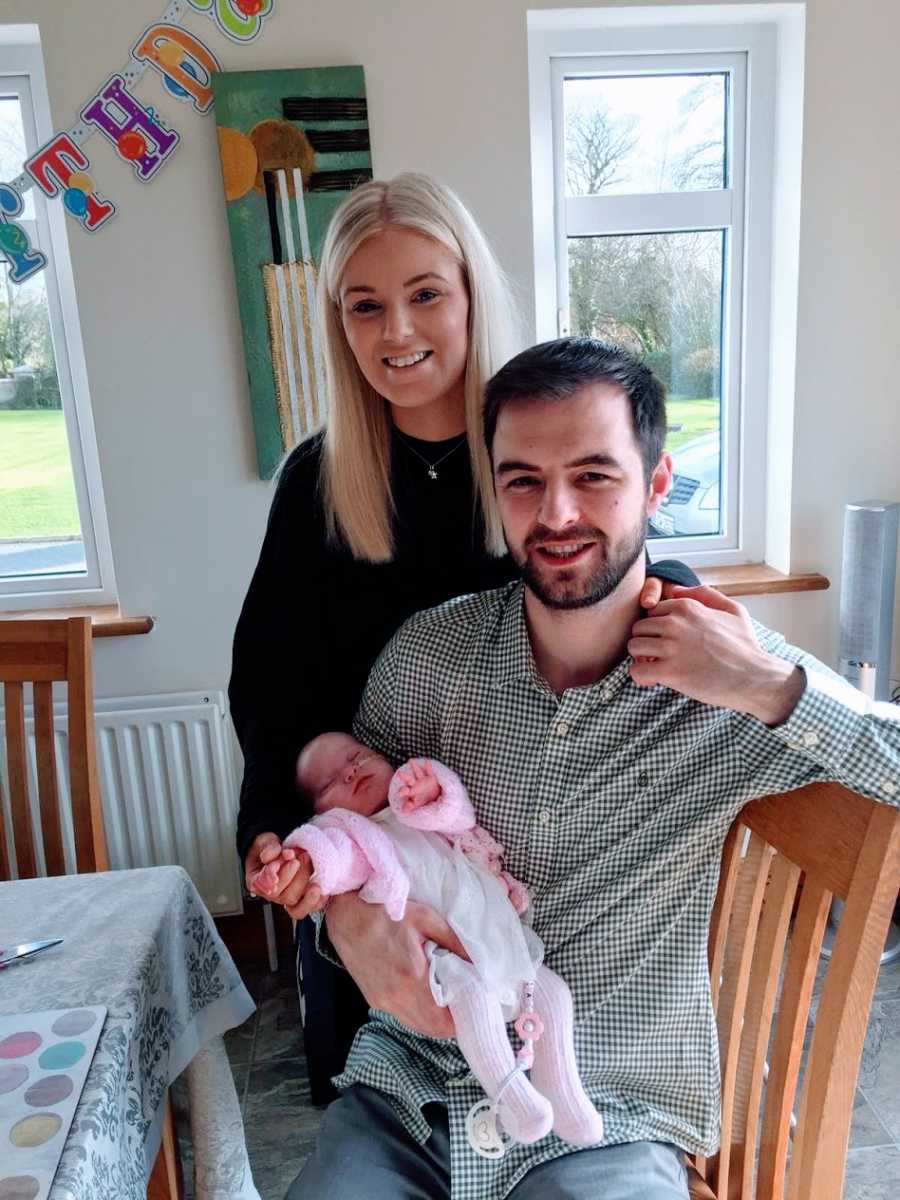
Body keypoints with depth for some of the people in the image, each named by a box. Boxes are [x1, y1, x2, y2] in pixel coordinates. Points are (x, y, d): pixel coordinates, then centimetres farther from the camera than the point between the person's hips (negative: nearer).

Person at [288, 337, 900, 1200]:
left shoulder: (739, 678, -12)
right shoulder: (426, 655, -7)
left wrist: (776, 688, -25)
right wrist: (348, 917, -16)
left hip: (611, 1120, 0)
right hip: (409, 1085, 1)